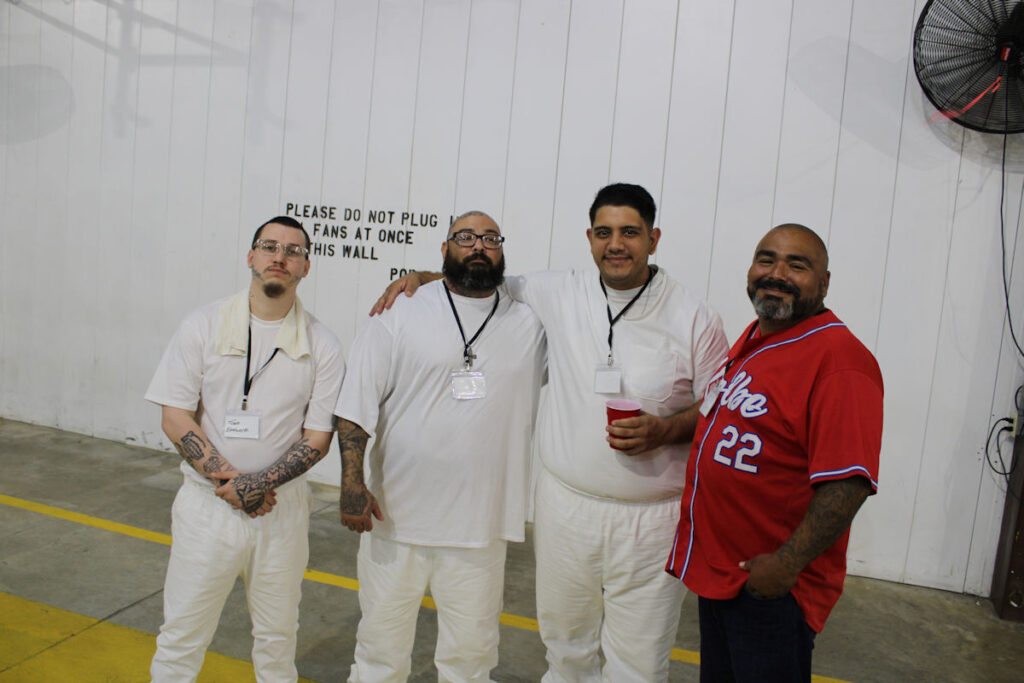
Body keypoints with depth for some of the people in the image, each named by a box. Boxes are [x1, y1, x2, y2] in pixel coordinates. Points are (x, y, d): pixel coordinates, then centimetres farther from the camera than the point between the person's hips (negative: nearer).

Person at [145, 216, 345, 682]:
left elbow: (318, 438, -4)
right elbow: (175, 418, -5)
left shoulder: (322, 346, -4)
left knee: (277, 635, 16)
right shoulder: (204, 325, -3)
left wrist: (259, 483, -17)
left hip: (282, 508, 1)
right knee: (181, 634, 10)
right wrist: (228, 479, -15)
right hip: (207, 503, 0)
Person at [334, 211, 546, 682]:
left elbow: (532, 414, 11)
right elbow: (356, 405, -6)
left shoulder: (528, 327, 4)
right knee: (382, 637, 16)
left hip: (481, 523, 2)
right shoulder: (398, 315, -3)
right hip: (395, 515, -1)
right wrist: (352, 482, -11)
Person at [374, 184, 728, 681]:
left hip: (650, 519, -2)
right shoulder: (558, 296, 1)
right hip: (564, 506, 3)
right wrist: (419, 277, 0)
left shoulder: (694, 319, -6)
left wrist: (665, 430, -17)